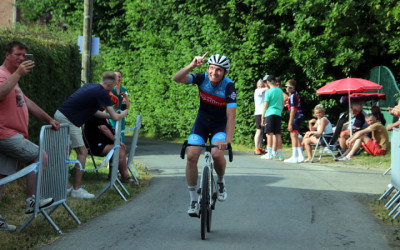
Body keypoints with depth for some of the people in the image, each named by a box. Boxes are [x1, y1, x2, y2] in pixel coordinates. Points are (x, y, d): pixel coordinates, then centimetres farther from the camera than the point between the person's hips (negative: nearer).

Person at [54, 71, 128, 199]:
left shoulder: (90, 86, 17)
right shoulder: (103, 94, -10)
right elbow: (115, 117, -7)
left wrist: (108, 115, 27)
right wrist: (123, 114, 14)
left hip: (60, 115, 10)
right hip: (67, 120, -10)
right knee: (82, 152, -4)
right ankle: (77, 189, -3)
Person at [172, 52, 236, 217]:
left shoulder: (228, 86, -25)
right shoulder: (202, 78, -18)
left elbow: (231, 116, -30)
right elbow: (177, 78, -31)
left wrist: (228, 140, -42)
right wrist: (192, 65, -47)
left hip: (220, 124, -2)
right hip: (202, 121, 2)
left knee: (217, 154, -29)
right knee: (191, 156, -15)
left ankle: (221, 181, 5)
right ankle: (194, 200, -1)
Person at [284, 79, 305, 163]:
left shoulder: (292, 96, -16)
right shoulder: (296, 94, 14)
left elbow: (293, 110, -20)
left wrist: (290, 123, -21)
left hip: (296, 117, -10)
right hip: (299, 116, 10)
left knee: (293, 136, -12)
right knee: (297, 136, 14)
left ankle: (294, 157, -16)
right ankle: (300, 156, 17)